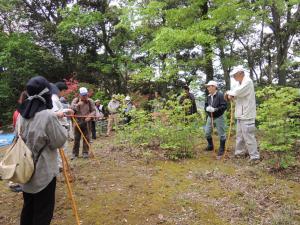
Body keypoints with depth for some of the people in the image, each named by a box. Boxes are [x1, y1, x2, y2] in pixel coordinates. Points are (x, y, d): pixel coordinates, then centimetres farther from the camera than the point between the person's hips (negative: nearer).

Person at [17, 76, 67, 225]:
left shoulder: (22, 115, 1)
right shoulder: (48, 116, -23)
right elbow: (59, 141, -15)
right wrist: (60, 125, 0)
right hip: (43, 172, -7)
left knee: (28, 207, 23)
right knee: (43, 212, 8)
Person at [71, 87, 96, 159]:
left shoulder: (90, 101, 2)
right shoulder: (76, 100, 3)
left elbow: (94, 111, 1)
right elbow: (71, 108, -9)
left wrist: (90, 116, -15)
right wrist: (78, 104, -18)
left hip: (86, 122, 0)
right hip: (77, 121, 0)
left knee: (86, 138, 4)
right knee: (76, 138, 5)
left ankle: (85, 152, 15)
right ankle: (75, 153, 15)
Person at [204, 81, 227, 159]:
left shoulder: (220, 95, -15)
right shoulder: (208, 97, 6)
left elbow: (224, 106, -20)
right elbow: (205, 106, 11)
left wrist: (215, 109, -28)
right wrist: (207, 108, -13)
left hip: (219, 118, -7)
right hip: (210, 117, 7)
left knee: (221, 134, 3)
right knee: (207, 133, 12)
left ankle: (221, 150, 17)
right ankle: (210, 146, 33)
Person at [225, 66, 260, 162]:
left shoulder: (248, 81, -12)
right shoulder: (240, 83, 18)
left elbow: (238, 92, -26)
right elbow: (236, 94, 18)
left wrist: (229, 93, -9)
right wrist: (231, 95, -4)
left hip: (247, 115, -10)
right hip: (240, 114, 10)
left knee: (248, 136, -8)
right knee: (240, 135, 16)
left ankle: (254, 156, -1)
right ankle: (240, 152, 27)